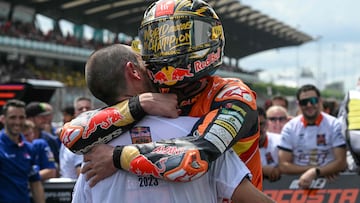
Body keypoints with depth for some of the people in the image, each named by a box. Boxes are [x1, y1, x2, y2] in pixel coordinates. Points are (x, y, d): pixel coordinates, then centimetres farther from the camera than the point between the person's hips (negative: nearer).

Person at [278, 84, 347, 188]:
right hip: (299, 182, 1)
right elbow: (284, 166, -2)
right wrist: (323, 170, -11)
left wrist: (315, 172, -22)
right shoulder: (289, 127, 3)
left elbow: (341, 163, -5)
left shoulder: (334, 125, 0)